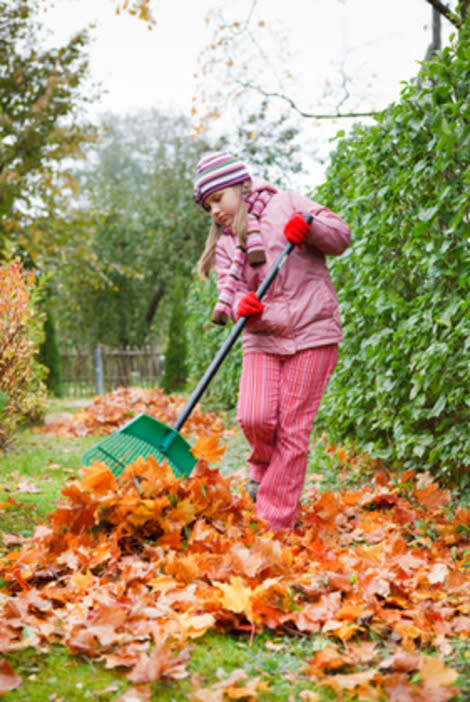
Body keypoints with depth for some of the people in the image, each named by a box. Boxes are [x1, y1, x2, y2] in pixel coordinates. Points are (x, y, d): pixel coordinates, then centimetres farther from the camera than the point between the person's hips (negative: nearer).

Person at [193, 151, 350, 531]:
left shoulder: (286, 204, 6)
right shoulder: (224, 243, 16)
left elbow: (341, 236, 4)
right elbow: (230, 290, 4)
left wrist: (309, 228, -16)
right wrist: (239, 305, -19)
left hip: (312, 333, -3)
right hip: (262, 339, 3)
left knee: (293, 430, -6)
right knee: (254, 418, -18)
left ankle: (275, 526, 1)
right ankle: (265, 468, 18)